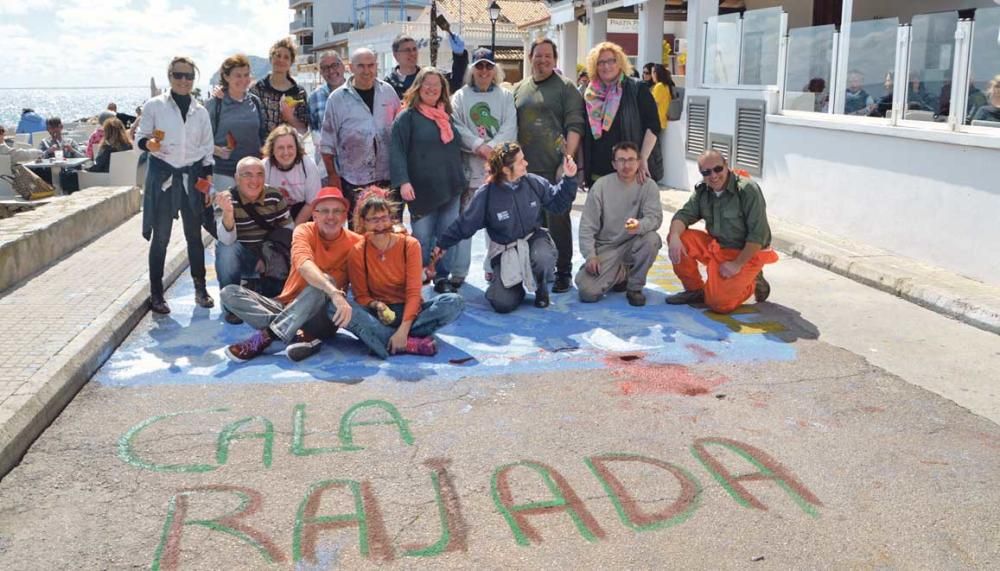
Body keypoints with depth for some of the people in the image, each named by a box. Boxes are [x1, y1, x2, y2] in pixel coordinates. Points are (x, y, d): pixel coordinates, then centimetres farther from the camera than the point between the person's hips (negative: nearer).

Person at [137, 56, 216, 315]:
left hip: (192, 176, 3)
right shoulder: (154, 106, -2)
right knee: (160, 237, 0)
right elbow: (141, 138, 1)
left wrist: (207, 183, 5)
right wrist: (149, 144, -23)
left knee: (194, 235, 8)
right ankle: (156, 294, 9)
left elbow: (207, 150, 9)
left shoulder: (200, 111, 7)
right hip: (163, 175, -2)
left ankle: (200, 289, 18)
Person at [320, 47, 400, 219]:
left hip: (388, 177, 3)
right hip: (353, 180, -2)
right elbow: (327, 142, 0)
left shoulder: (388, 91, 5)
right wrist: (332, 175, -3)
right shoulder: (337, 99, -3)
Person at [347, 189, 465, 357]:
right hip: (379, 315, 0)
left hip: (409, 311, 0)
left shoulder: (409, 244, -7)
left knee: (455, 301, -26)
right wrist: (376, 305, -24)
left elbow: (413, 292, -12)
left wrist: (403, 330, -26)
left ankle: (382, 337, -29)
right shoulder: (357, 252, -4)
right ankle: (412, 343, -36)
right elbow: (361, 295, 1)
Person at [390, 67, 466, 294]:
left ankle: (442, 278, 18)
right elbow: (398, 151, -11)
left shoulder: (447, 116, 16)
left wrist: (460, 179, 20)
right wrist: (403, 181, -22)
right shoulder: (407, 117, -4)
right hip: (422, 189, -5)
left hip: (450, 187, 6)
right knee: (422, 238, 0)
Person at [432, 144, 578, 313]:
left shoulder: (534, 183, -8)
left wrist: (568, 179, -8)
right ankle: (518, 284, 21)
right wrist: (443, 244, -1)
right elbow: (464, 224, -5)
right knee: (503, 304, -17)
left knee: (543, 257, -38)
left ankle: (540, 287, 0)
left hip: (534, 238, 2)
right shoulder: (486, 194, -16)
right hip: (505, 250, -2)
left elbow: (557, 202, 4)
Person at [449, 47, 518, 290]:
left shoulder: (505, 96, 9)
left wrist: (492, 148, -17)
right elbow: (456, 127, -5)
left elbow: (510, 127, -3)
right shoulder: (460, 96, 7)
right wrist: (479, 146, -17)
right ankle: (458, 272, 6)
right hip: (470, 167, -1)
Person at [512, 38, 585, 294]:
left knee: (557, 219, -2)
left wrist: (568, 159, -17)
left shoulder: (565, 87, 1)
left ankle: (563, 271, 8)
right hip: (525, 167, 5)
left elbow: (574, 126, -7)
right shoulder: (519, 88, 16)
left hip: (555, 168, -5)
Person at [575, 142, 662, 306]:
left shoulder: (648, 185, -5)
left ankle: (635, 287, -7)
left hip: (633, 244, 0)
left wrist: (639, 225, -41)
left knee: (652, 239, -33)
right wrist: (590, 255, -15)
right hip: (606, 248, 0)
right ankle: (620, 275, 17)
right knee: (587, 291, -20)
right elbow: (587, 225, -4)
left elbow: (655, 217, -18)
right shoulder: (601, 185, -6)